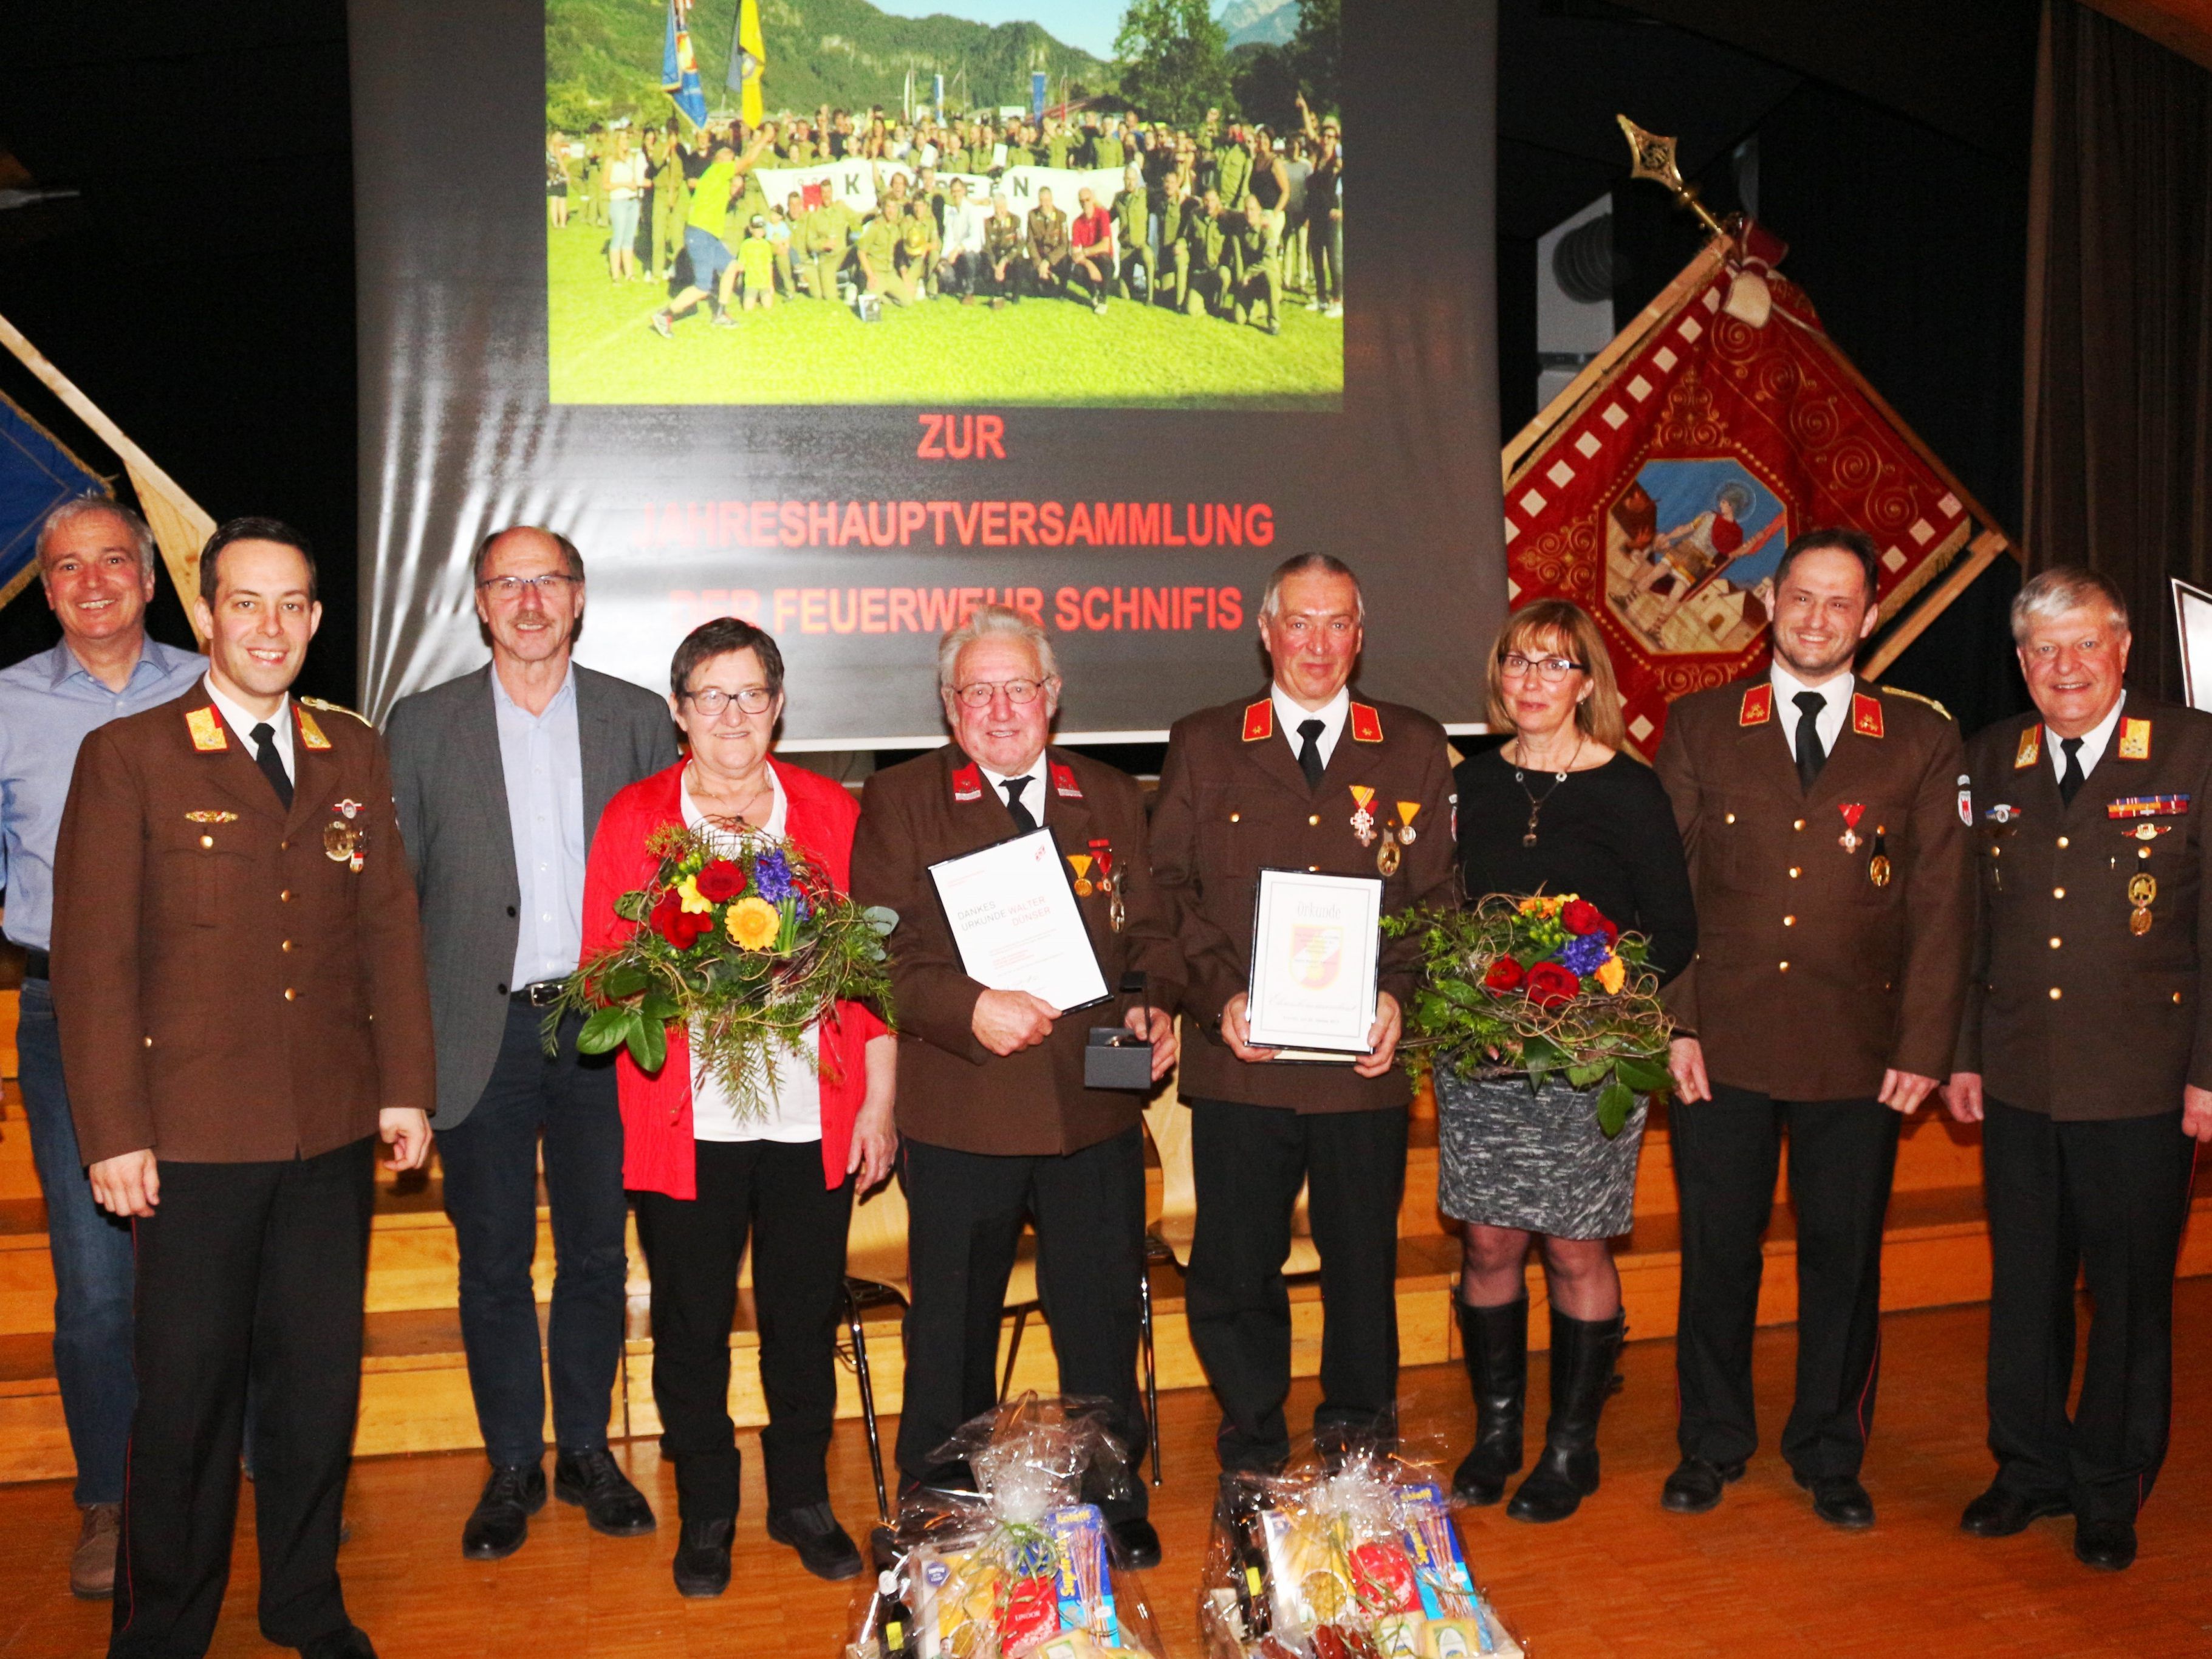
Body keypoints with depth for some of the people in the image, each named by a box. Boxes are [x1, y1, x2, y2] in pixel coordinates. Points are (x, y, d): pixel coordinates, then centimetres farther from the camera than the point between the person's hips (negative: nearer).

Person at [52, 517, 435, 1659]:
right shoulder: (127, 757, -2)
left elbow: (389, 925, 10)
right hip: (196, 1136, -3)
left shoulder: (353, 753, 10)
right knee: (188, 1392, 6)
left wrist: (406, 1085, 5)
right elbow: (91, 956, -5)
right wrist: (112, 1133, -9)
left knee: (321, 1378, 13)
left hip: (334, 1134, 4)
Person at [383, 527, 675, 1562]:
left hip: (604, 1024, 1)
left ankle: (586, 1451, 27)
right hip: (482, 1034, 0)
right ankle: (513, 1467, 24)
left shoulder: (638, 720, 5)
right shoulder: (423, 725, 3)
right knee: (493, 1263, 8)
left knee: (596, 1254, 10)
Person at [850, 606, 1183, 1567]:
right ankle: (942, 1508, 30)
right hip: (961, 1116, -2)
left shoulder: (1111, 799, 11)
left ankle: (1112, 1490, 34)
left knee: (1102, 1310, 14)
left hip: (1096, 1111, 3)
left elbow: (1148, 929, 12)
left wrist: (1156, 1005, -8)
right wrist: (968, 1009, -22)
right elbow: (885, 949, -7)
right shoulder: (901, 803, 0)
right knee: (954, 1320, 11)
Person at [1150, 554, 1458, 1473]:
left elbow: (1437, 894, 7)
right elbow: (1169, 888, 3)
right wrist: (1219, 994, -10)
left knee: (1363, 1267, 11)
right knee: (1233, 1270, 5)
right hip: (1240, 1059, 0)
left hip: (1366, 1060, 1)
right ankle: (1252, 1456, 25)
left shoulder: (1414, 749, 9)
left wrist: (1399, 994, -8)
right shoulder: (1202, 745, 8)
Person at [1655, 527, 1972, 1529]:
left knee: (1844, 1258, 10)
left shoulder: (1921, 740, 5)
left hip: (1859, 1053, 0)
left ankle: (1830, 1456, 28)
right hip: (1721, 1044, 0)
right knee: (1716, 1252, 8)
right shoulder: (1698, 726, 5)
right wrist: (1672, 1023, -5)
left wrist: (1924, 1047, -2)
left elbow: (1940, 904, 4)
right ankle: (1711, 1445, 26)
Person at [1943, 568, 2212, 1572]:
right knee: (2024, 1284, 13)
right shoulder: (1991, 761, 7)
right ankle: (2030, 1468, 30)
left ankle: (2110, 1490, 26)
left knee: (2130, 1292, 9)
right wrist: (1962, 1054, 8)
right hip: (2019, 1083, 4)